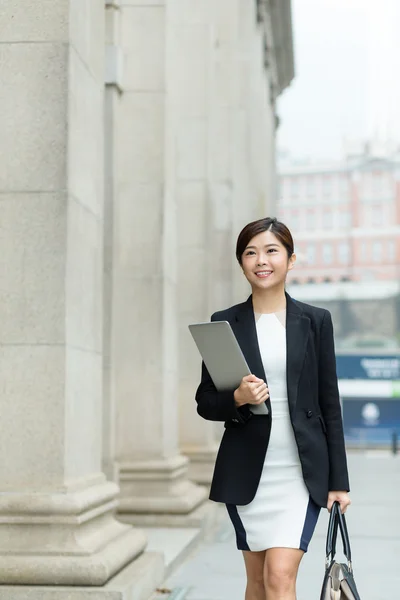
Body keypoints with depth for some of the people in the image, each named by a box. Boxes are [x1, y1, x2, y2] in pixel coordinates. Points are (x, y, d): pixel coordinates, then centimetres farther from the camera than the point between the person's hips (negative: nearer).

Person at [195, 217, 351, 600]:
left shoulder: (316, 321, 3)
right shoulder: (224, 323, 3)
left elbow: (329, 404, 4)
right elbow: (205, 403, 5)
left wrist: (338, 481, 2)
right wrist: (237, 399, -17)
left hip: (302, 470, -1)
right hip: (246, 471, 2)